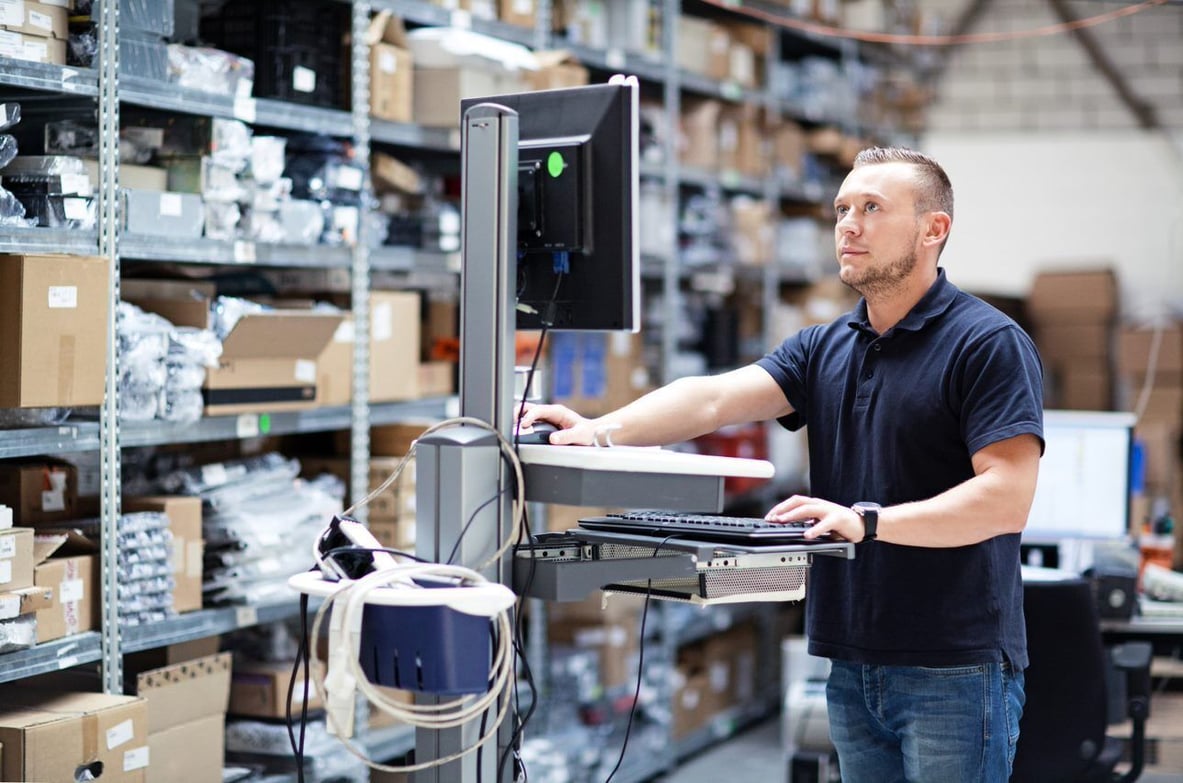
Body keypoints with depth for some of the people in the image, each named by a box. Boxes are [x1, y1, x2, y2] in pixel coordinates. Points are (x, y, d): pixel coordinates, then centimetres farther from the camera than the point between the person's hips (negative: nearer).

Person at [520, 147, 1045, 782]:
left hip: (954, 672, -6)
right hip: (854, 665, 6)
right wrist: (599, 431, -18)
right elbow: (715, 398, -2)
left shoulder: (990, 343, -8)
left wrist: (867, 521, -25)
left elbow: (1006, 499, -18)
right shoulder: (825, 348, 12)